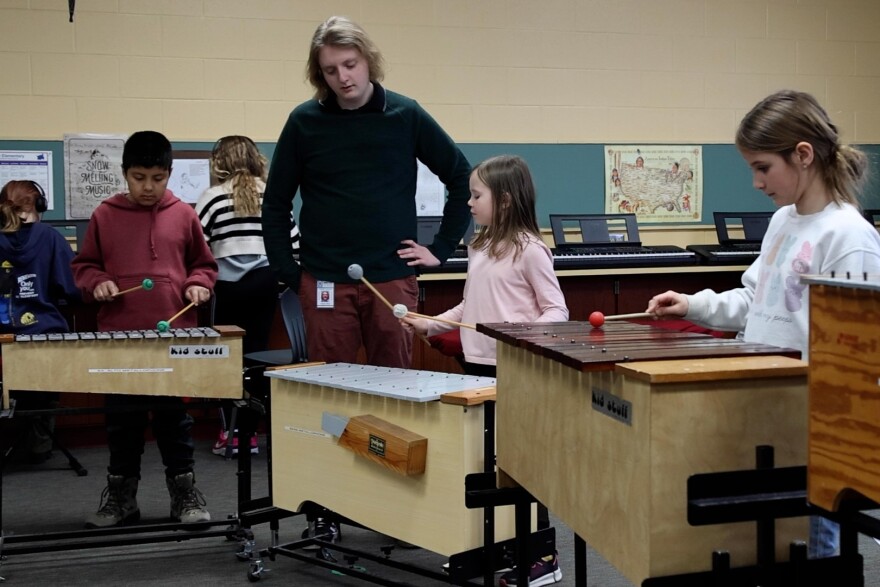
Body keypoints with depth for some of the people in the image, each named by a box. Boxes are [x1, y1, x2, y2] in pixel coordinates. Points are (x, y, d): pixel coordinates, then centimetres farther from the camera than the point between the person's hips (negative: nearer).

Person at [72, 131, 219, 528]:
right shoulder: (105, 215, 3)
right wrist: (97, 283, -9)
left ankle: (184, 492, 17)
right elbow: (83, 265, 11)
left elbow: (204, 263, 14)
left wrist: (197, 284, -6)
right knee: (122, 419, 9)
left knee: (173, 417, 7)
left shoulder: (183, 215, 3)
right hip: (118, 338, 1)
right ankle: (120, 495, 21)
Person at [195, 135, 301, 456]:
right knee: (257, 350, 6)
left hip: (228, 285, -3)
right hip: (265, 282, 3)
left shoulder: (212, 197, 0)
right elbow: (294, 242, 5)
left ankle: (231, 431, 6)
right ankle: (251, 431, 10)